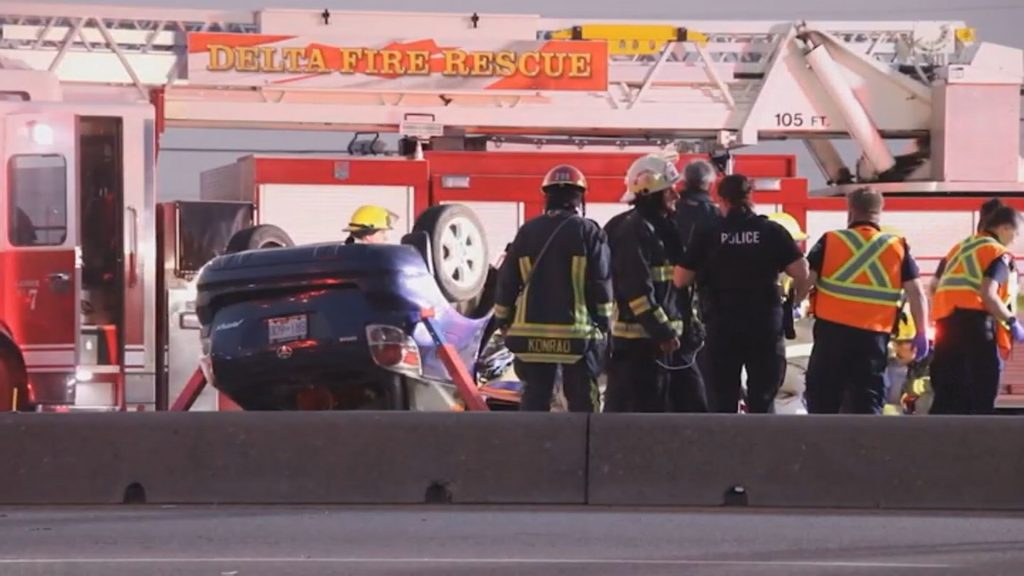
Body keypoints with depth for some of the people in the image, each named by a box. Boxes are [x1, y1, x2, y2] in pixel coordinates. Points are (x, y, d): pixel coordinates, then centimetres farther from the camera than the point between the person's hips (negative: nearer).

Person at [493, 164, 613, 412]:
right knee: (582, 400, 3)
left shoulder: (527, 232, 6)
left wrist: (503, 321, 19)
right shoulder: (588, 232, -5)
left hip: (531, 331, 3)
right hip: (577, 332, -3)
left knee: (534, 397, 9)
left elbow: (507, 281, 8)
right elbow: (601, 283, -6)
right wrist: (604, 325, 3)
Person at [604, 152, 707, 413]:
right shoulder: (632, 232, -15)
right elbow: (637, 290, -22)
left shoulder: (665, 227, 16)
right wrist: (662, 333, -22)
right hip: (639, 341, -10)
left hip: (668, 335, 10)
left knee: (692, 402, 9)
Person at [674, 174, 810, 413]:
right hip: (765, 324, 0)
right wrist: (796, 300, 10)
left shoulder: (710, 234, -2)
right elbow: (801, 273, -9)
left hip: (723, 325, 0)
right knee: (762, 400, 6)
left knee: (724, 400, 9)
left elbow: (680, 279, -4)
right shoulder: (772, 231, -2)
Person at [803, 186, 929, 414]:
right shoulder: (897, 247, 5)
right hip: (874, 335, 1)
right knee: (868, 400, 4)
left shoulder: (830, 241, 2)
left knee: (822, 395, 11)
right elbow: (916, 291, 1)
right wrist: (921, 333, 6)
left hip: (832, 330, -1)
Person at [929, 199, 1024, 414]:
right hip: (976, 323, -7)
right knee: (982, 396, -2)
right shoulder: (999, 254, -3)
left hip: (945, 324, 7)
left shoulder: (959, 248, 22)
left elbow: (935, 287, 19)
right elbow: (988, 294, -16)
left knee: (947, 393, 9)